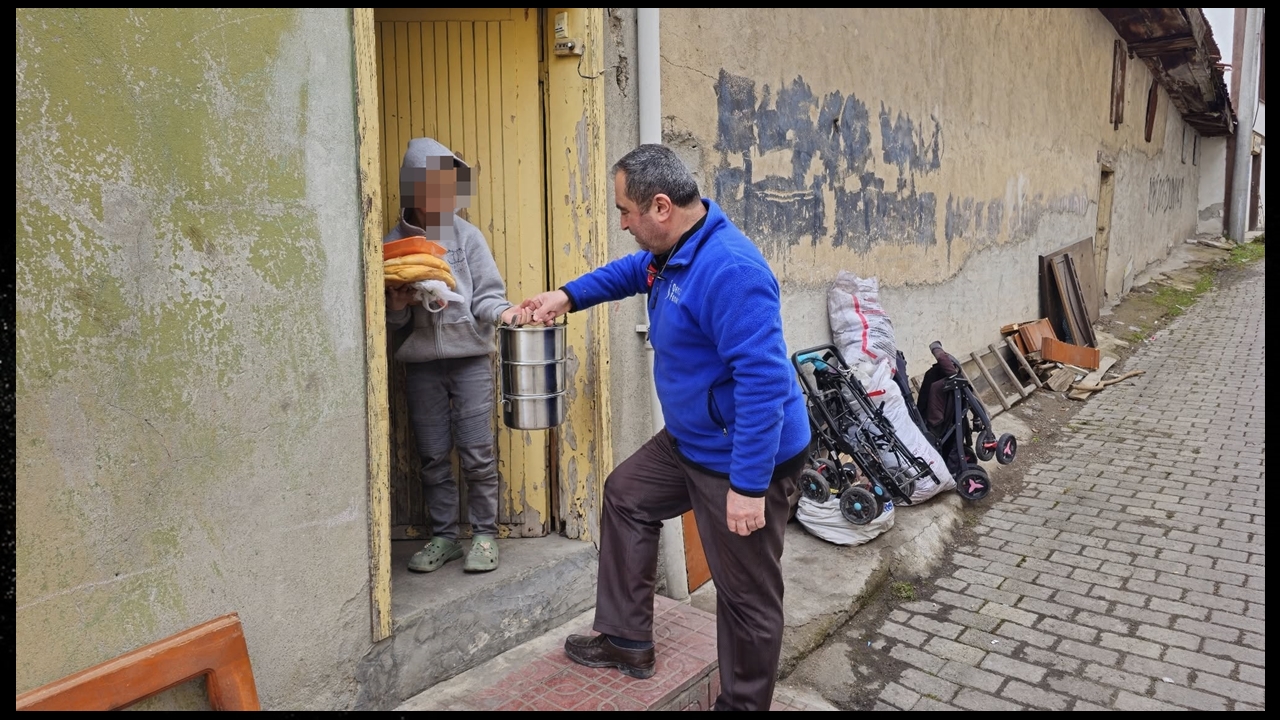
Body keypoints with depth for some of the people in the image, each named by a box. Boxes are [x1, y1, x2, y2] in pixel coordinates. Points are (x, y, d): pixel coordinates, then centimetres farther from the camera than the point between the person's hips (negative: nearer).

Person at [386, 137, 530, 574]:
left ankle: (484, 534, 13)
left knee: (477, 455, -2)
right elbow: (391, 321, 9)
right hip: (421, 365, 2)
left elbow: (486, 294, -1)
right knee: (433, 457, 9)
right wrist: (397, 306, -13)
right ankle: (444, 536, 23)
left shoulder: (466, 235, 0)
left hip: (470, 360, -2)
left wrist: (502, 312, -21)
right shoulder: (394, 243, 5)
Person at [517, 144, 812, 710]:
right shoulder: (671, 249, 2)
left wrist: (749, 485, -30)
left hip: (744, 456, -10)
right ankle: (627, 642, 36)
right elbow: (632, 271, 27)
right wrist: (568, 295, 15)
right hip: (691, 440, 11)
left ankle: (742, 703, 28)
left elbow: (764, 380, -32)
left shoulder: (729, 270, -29)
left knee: (746, 594, 5)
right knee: (625, 495, 23)